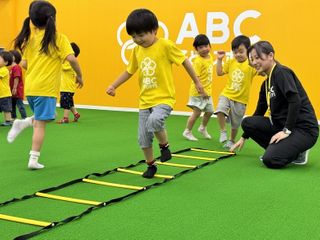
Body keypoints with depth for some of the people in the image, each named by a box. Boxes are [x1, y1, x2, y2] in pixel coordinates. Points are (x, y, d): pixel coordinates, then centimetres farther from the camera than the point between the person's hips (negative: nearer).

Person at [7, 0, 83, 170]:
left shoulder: (30, 38, 9)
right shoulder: (58, 38, -7)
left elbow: (24, 64, 12)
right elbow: (71, 59, -17)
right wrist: (79, 75, -2)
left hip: (30, 87, 6)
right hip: (46, 88, -6)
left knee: (44, 117, 28)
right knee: (40, 123, 0)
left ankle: (22, 124, 5)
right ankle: (33, 160, 2)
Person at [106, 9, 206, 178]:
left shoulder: (165, 45, -11)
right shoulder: (136, 51, 5)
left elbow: (185, 62, -3)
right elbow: (129, 71, 17)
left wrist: (197, 82, 3)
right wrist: (113, 86, 8)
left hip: (164, 98, -5)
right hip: (145, 100, 6)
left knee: (154, 121, -34)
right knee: (143, 139, 6)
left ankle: (164, 145, -4)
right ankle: (151, 165, 29)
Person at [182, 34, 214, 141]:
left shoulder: (210, 57, 5)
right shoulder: (198, 61, -20)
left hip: (207, 91, 8)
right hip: (198, 92, -8)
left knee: (209, 111, 16)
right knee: (197, 112, -3)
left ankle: (203, 128, 38)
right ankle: (187, 132, 13)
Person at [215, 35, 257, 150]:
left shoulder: (251, 64, -12)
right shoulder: (231, 62, 3)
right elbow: (219, 73, 10)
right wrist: (219, 59, 0)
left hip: (241, 99, -2)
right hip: (226, 94, 2)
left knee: (235, 124, 11)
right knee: (220, 110, -27)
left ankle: (231, 141, 36)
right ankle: (223, 132, -5)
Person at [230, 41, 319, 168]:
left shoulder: (282, 72, -12)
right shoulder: (266, 83, 13)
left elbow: (295, 101, -24)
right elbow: (259, 112, 21)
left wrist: (287, 130, -24)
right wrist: (244, 137, 23)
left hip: (304, 129, -9)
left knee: (271, 160, -25)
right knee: (247, 122, -4)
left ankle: (297, 153, 3)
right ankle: (279, 149, 4)